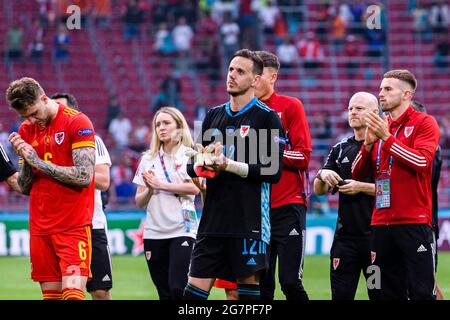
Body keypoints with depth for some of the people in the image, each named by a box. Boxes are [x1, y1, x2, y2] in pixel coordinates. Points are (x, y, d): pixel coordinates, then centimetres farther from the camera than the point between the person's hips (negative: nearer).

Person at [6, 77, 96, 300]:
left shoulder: (77, 122, -6)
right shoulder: (26, 130, 12)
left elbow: (84, 177, -14)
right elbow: (25, 187, 14)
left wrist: (40, 162, -11)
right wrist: (25, 159, -6)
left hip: (74, 226, -5)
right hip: (40, 229, 5)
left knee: (73, 292, -16)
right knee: (50, 295, 2)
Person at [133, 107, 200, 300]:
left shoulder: (188, 155, 2)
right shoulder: (148, 159, 14)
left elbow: (195, 188, -14)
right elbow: (139, 202, 13)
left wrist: (160, 184, -13)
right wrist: (149, 189, -8)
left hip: (181, 230, -5)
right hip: (154, 232, 5)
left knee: (177, 288, -17)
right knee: (164, 293, 4)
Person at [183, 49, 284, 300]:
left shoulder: (267, 117, -3)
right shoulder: (214, 115, 15)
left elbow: (273, 171, -11)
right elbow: (194, 166, 19)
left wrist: (230, 165, -17)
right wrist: (200, 166, -4)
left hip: (249, 223, -5)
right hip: (213, 221, 5)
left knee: (249, 286, -1)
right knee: (195, 290, 0)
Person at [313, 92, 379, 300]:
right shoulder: (340, 148, 15)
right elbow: (319, 191, 15)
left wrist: (361, 187, -15)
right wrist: (323, 176, -6)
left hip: (375, 235, -5)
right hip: (345, 235, 5)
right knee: (340, 295, 3)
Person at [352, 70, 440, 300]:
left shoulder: (424, 123, -1)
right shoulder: (380, 126, 17)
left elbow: (422, 161, -16)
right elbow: (357, 173, 15)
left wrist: (386, 137, -14)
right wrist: (369, 143, -2)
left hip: (413, 222, -6)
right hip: (381, 222, 6)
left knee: (421, 292, -9)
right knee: (387, 293, 6)